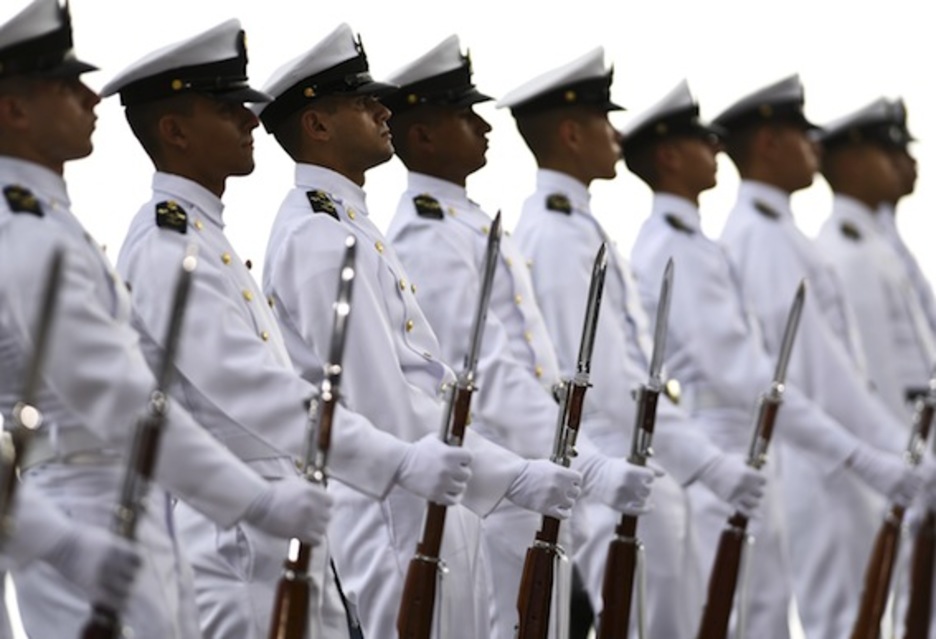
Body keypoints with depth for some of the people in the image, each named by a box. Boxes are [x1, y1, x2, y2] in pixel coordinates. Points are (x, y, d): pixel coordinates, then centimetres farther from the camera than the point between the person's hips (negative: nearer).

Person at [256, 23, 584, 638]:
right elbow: (382, 402, -23)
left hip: (427, 510, 10)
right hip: (387, 515, -10)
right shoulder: (318, 237, -15)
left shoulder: (348, 224, 18)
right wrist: (515, 477, -23)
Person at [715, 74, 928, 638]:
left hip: (830, 459, 10)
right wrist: (892, 457, -21)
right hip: (816, 461, -10)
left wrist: (895, 449, 18)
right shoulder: (764, 234, -14)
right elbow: (817, 360, -21)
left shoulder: (766, 229, 18)